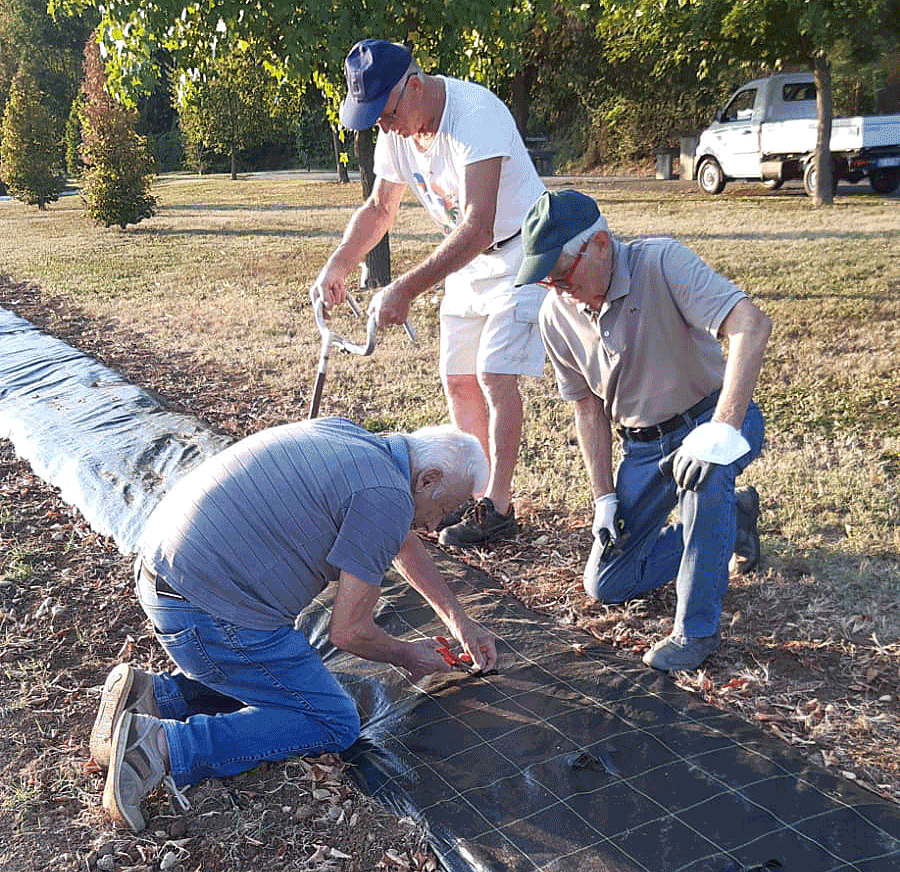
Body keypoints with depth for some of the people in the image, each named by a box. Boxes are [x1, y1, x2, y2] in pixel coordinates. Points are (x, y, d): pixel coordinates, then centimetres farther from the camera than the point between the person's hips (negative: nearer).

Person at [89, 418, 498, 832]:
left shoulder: (344, 435, 14)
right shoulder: (386, 497, -14)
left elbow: (401, 542, 28)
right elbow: (349, 631, -9)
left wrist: (460, 622, 33)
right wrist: (405, 655, 13)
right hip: (210, 615, -10)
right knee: (334, 724, 4)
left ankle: (151, 696, 10)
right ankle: (163, 746, -9)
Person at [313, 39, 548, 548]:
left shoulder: (475, 114, -30)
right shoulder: (396, 131, -5)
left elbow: (477, 229, -39)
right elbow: (379, 209, 10)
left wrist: (406, 289, -43)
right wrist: (338, 267, -4)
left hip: (520, 253, -8)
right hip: (467, 263, 8)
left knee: (495, 374, -15)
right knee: (458, 379, 7)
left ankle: (499, 507, -4)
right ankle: (476, 492, 19)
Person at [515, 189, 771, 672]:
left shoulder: (662, 264, -25)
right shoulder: (556, 315, -8)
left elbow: (752, 324, -38)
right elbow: (587, 406, 3)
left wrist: (722, 429, -47)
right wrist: (604, 496, -1)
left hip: (715, 417, -5)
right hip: (643, 444, 5)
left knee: (704, 468, -42)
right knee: (606, 586, 4)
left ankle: (696, 627, -21)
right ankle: (730, 517, 21)